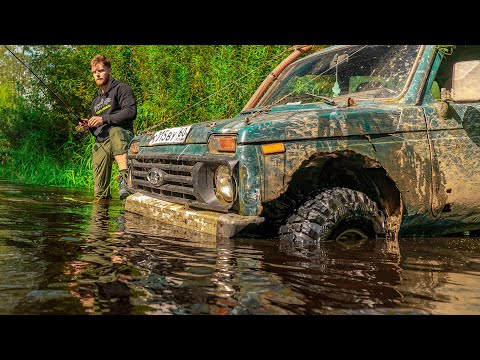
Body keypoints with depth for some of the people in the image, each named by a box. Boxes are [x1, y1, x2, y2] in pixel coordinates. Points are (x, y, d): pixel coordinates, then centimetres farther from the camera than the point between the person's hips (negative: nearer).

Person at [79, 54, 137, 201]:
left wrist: (104, 119, -16)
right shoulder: (96, 101, 29)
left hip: (122, 136, -6)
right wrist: (89, 126, 9)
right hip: (100, 144, 7)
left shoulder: (121, 88, 6)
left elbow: (131, 112, -12)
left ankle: (124, 176, -55)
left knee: (115, 132, -44)